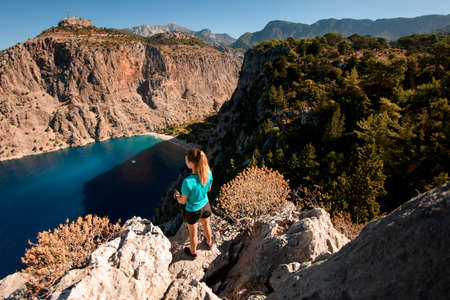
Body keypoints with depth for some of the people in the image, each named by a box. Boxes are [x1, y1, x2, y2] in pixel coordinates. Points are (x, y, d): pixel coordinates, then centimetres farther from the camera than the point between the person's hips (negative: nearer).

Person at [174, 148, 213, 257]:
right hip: (205, 206, 4)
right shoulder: (209, 173, -23)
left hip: (193, 211, -4)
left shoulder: (188, 182, -38)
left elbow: (183, 201, -21)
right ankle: (209, 242, 62)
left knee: (193, 233, 25)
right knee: (206, 226, 34)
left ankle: (193, 252, 53)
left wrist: (177, 196, 1)